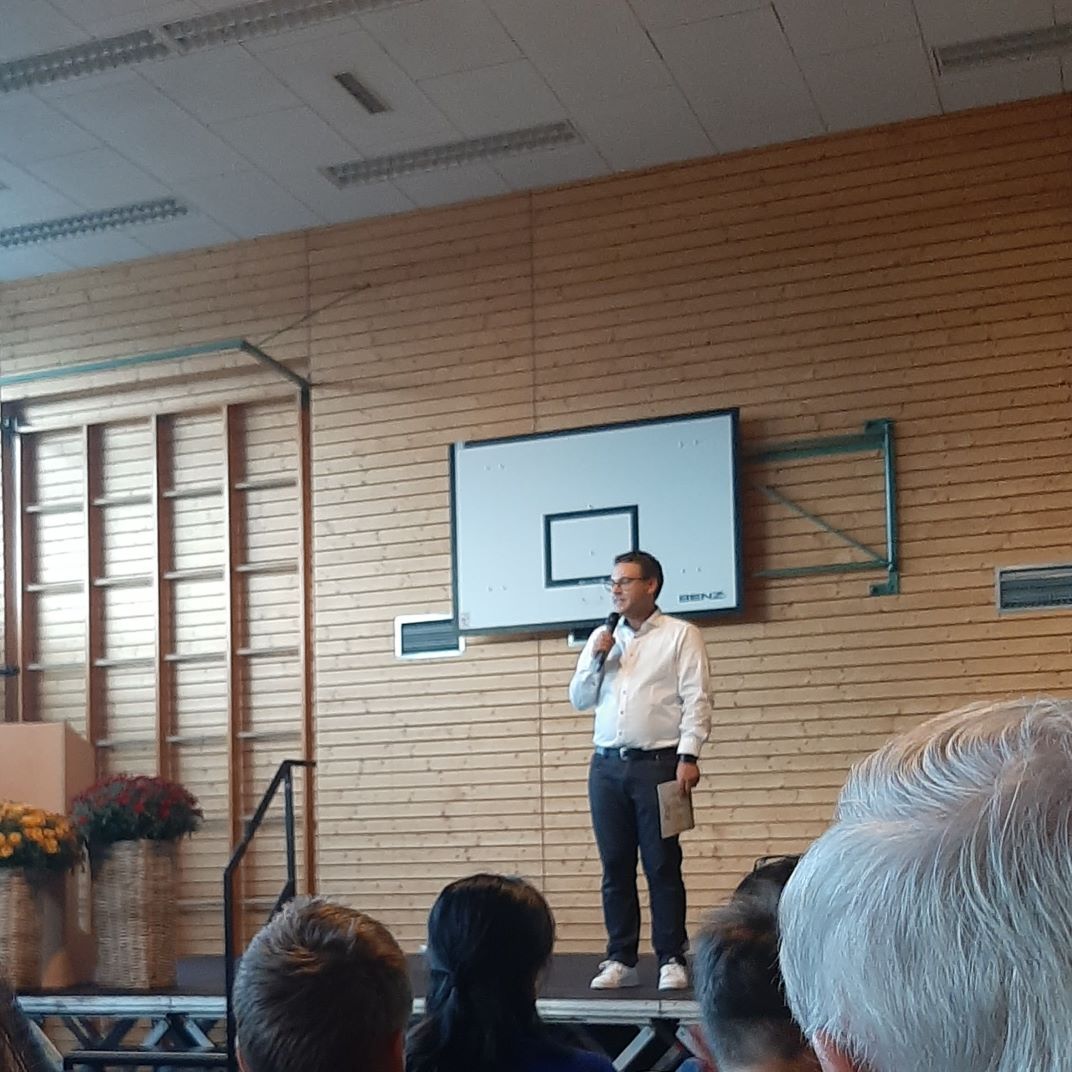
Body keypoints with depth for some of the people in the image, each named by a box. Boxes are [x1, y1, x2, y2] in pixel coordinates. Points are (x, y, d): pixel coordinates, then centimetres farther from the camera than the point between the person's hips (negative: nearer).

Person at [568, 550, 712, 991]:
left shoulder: (680, 635, 1)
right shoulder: (602, 638, 16)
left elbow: (696, 701, -5)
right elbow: (579, 699, 16)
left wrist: (688, 756, -14)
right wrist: (596, 660, -1)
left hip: (657, 763, -4)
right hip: (607, 764, 5)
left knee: (662, 866, -2)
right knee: (615, 867, 7)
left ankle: (672, 959, 6)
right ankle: (620, 959, 14)